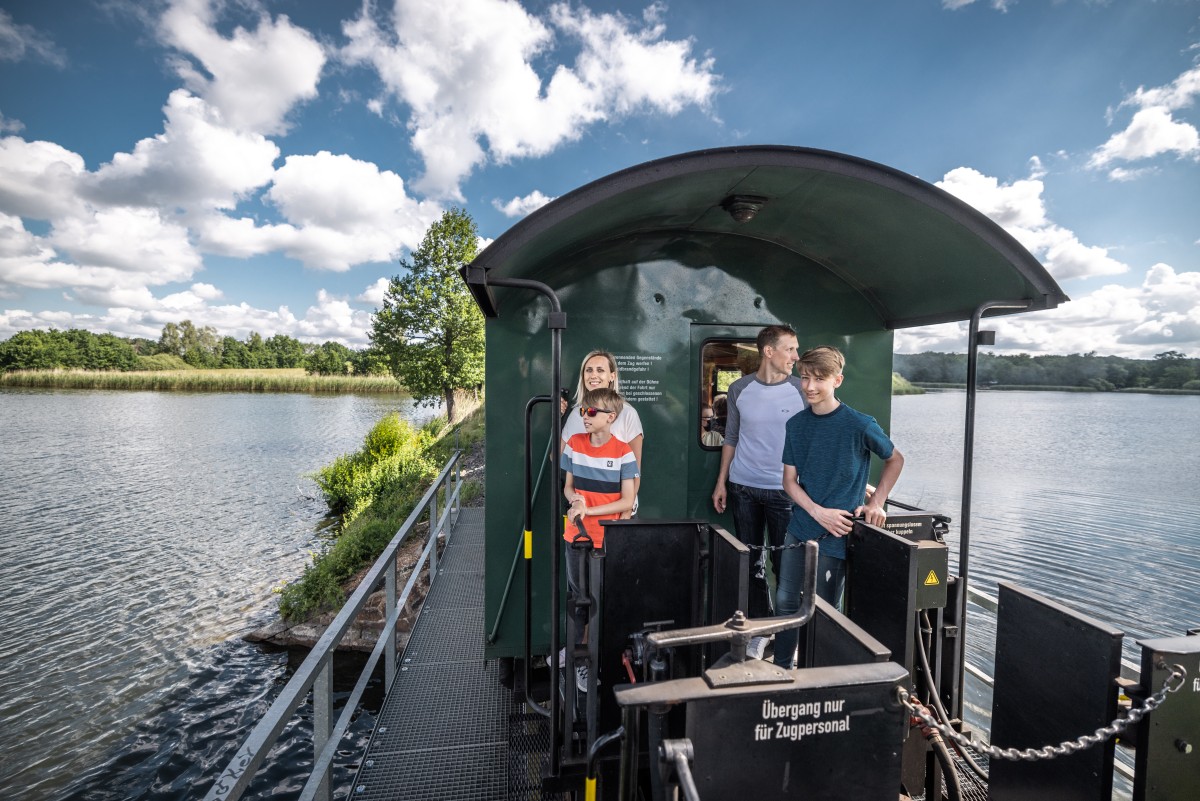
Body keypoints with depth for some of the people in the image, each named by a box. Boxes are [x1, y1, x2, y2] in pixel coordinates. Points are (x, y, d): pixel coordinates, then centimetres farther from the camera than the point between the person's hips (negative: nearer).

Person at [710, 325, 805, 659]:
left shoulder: (802, 390, -2)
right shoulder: (739, 389, 2)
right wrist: (721, 481, 7)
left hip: (785, 490, -2)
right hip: (743, 488, 2)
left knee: (785, 564, 2)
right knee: (751, 562, 11)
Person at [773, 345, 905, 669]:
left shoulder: (859, 425, -12)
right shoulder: (796, 424, 1)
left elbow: (895, 459, 4)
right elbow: (789, 481, 2)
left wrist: (876, 503, -4)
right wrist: (818, 511, -12)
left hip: (836, 535, -4)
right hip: (799, 529, 4)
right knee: (787, 603, 13)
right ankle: (781, 668, 32)